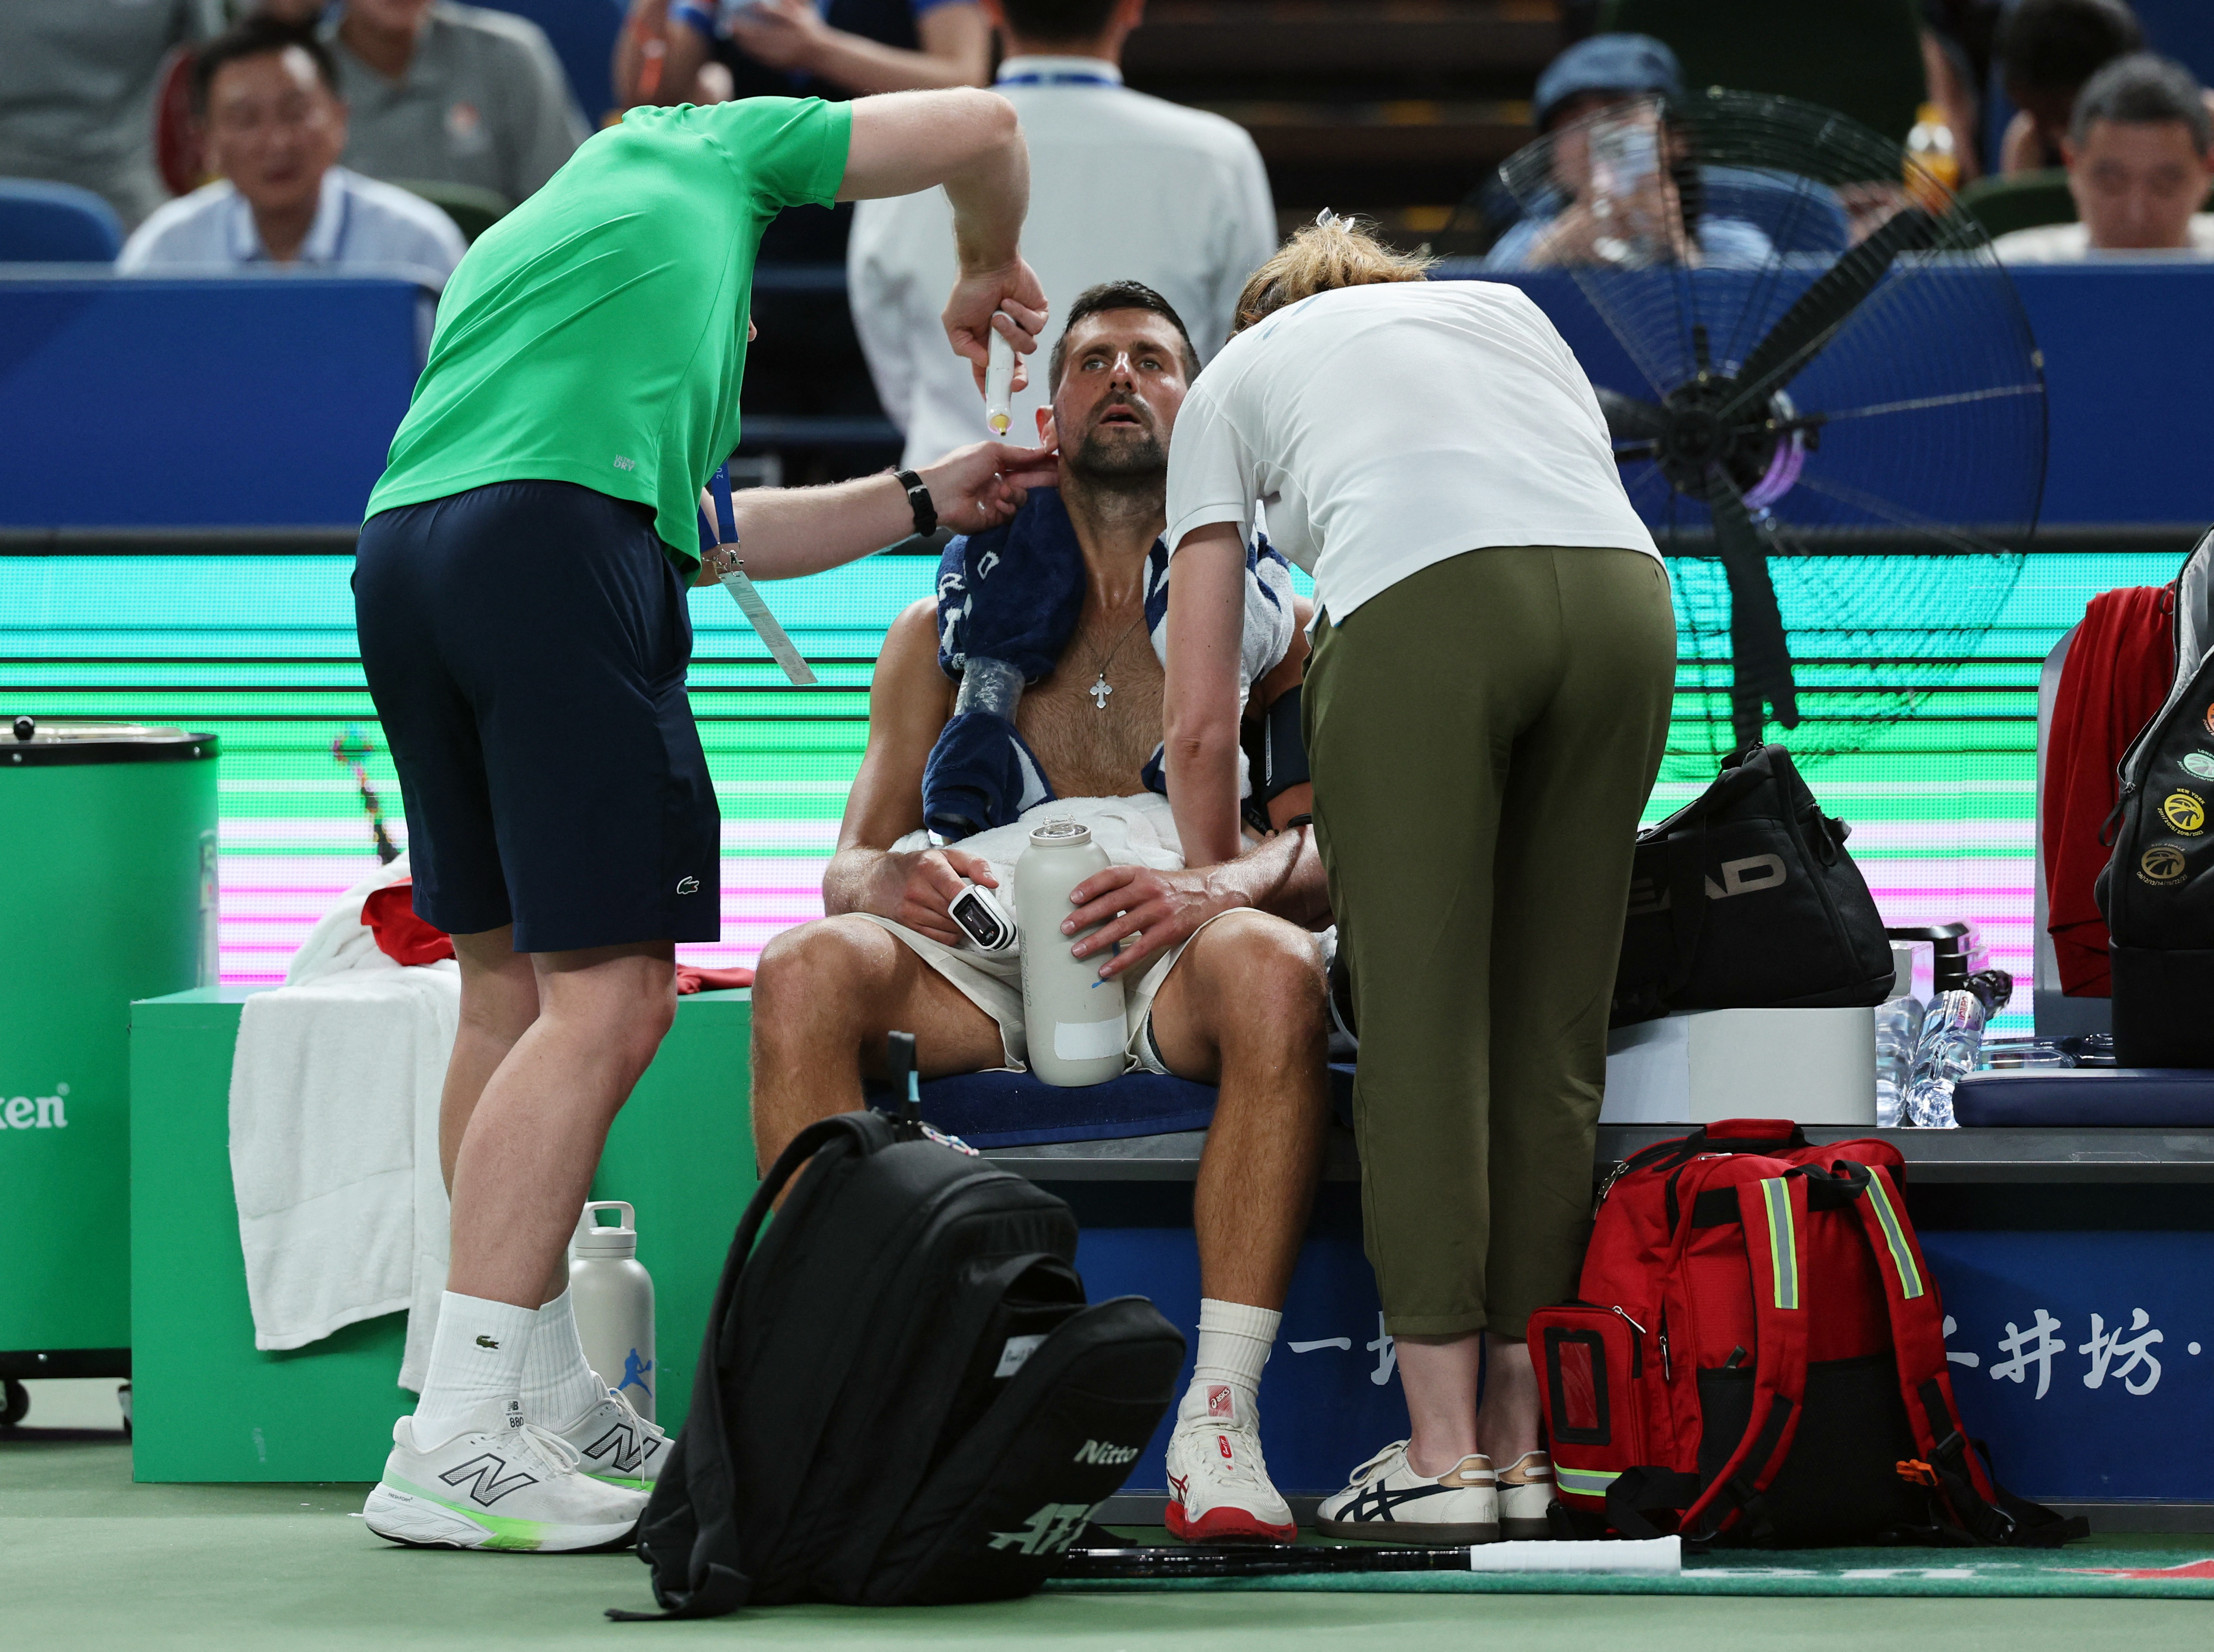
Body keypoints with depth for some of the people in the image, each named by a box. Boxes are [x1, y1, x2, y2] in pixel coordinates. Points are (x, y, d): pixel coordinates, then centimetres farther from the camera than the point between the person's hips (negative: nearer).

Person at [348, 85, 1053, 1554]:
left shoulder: (510, 247, 39)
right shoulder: (695, 150, 25)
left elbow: (706, 533, 37)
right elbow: (983, 126, 25)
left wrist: (926, 499, 46)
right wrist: (988, 272, 44)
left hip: (400, 554, 8)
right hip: (555, 540, -8)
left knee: (511, 981, 15)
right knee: (609, 994, -10)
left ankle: (549, 1399, 19)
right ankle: (455, 1447, -17)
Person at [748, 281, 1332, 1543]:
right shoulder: (946, 628, 22)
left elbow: (1329, 846, 3)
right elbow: (848, 865, 16)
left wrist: (1215, 888, -21)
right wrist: (892, 883, -11)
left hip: (1176, 966, -2)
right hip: (981, 969, 2)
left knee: (1271, 967, -38)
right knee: (807, 971, -31)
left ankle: (1219, 1429, -40)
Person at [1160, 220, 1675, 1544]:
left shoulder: (1237, 375, 28)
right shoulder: (1510, 311, 38)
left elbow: (1201, 723, 22)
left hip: (1421, 608, -3)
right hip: (1628, 591, 3)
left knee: (1422, 1037, 2)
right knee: (1551, 1037, 10)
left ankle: (1443, 1457, 0)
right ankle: (1519, 1447, 13)